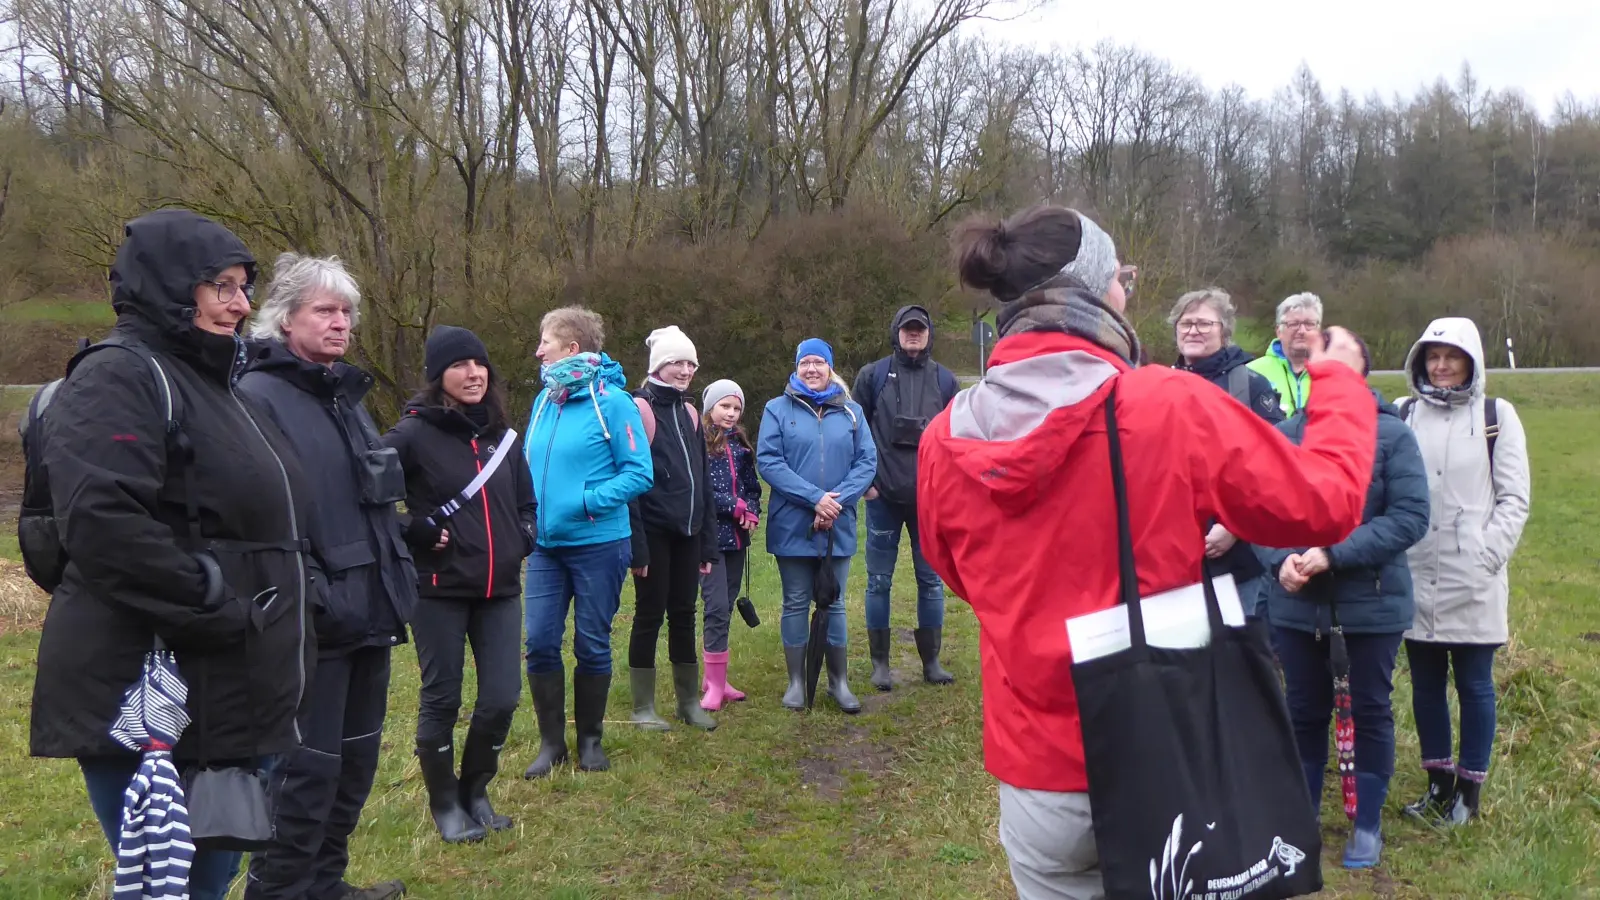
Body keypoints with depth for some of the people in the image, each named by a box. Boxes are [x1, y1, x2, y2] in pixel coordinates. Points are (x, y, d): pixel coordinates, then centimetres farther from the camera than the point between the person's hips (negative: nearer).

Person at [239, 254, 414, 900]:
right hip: (316, 621, -9)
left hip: (370, 610, 9)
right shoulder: (259, 396, -11)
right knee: (309, 768, -2)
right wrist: (310, 596, -23)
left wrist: (398, 578, 17)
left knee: (356, 759, 17)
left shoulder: (347, 396, 17)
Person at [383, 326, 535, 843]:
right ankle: (445, 803, 24)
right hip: (438, 591, -5)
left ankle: (475, 791, 27)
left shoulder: (503, 435, 11)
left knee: (501, 699, 4)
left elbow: (526, 502, 23)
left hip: (500, 590, 5)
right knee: (441, 700, 5)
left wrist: (523, 537, 6)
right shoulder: (413, 434, -8)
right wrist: (413, 530, -15)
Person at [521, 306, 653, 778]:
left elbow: (639, 472, -13)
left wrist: (588, 501, -21)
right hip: (545, 545, 5)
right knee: (540, 642, 2)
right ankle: (551, 741, 18)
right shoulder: (544, 401, 7)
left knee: (592, 645, 8)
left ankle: (590, 739, 25)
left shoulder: (612, 401, -11)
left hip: (598, 544, -5)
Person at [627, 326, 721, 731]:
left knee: (684, 614, 12)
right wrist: (637, 544, -19)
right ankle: (643, 708, 12)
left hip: (687, 532, 6)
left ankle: (689, 701, 22)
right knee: (650, 615, 2)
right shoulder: (639, 409, -9)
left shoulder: (688, 413, 13)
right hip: (654, 532, -6)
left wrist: (708, 542, 13)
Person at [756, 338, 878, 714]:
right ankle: (796, 682, 19)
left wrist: (838, 501, -16)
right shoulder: (778, 409, 0)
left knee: (833, 604, 10)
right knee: (796, 603, 8)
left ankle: (839, 682, 21)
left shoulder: (851, 412, 6)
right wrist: (815, 498, -18)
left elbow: (867, 461, -1)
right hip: (792, 527, -2)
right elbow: (767, 461, -10)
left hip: (838, 528, 2)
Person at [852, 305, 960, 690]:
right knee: (879, 581, 4)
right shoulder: (873, 376, 3)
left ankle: (931, 661, 18)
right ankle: (880, 662, 15)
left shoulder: (945, 380, 9)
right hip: (884, 497, -2)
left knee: (931, 581, 7)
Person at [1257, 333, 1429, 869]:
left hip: (1372, 601, -2)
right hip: (1297, 602, 2)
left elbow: (1410, 517, -15)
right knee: (1304, 710, 14)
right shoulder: (1286, 434, -2)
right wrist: (1281, 559, -21)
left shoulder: (1392, 434, -9)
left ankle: (1368, 825, 28)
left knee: (1370, 710, 11)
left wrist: (1335, 555, -23)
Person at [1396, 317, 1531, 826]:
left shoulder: (1496, 417, 1)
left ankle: (1469, 790, 18)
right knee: (1425, 684, 11)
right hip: (1415, 578, 3)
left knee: (1474, 684, 6)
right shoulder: (1403, 415, 6)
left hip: (1472, 582, -2)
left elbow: (1514, 498, 0)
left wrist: (1487, 557, -10)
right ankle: (1439, 783, 25)